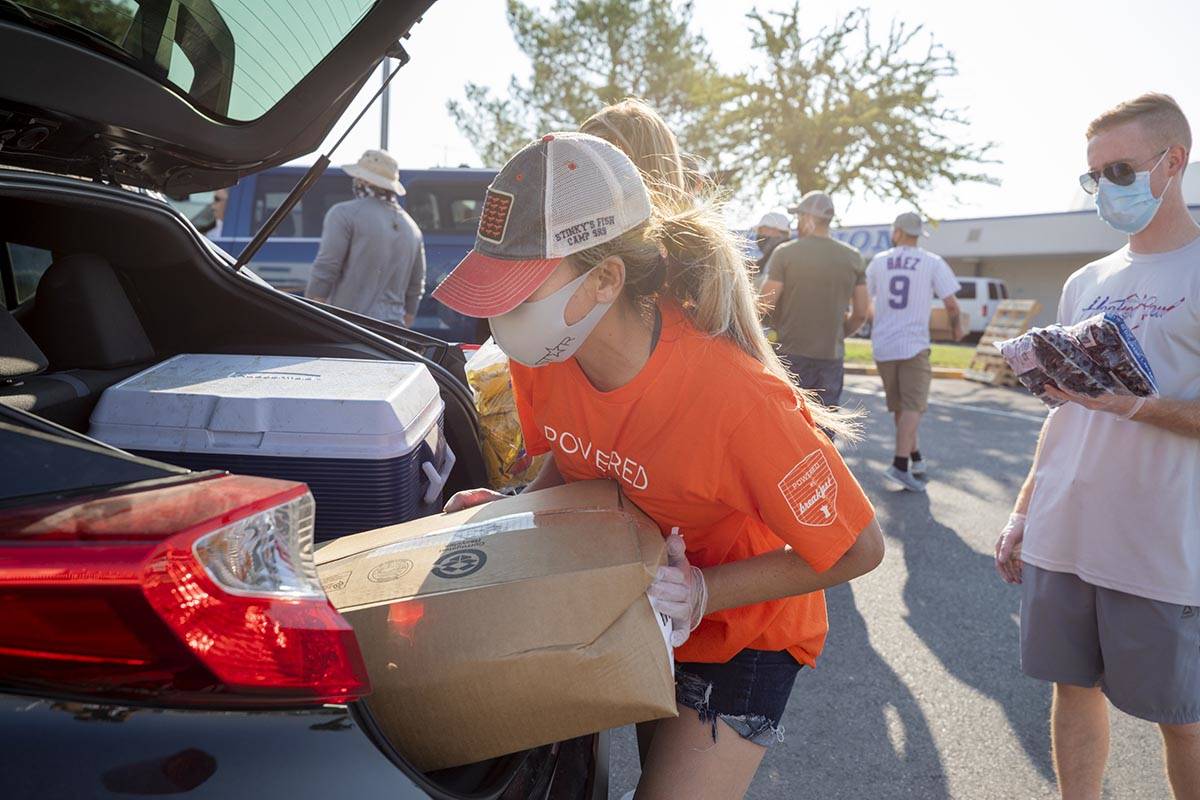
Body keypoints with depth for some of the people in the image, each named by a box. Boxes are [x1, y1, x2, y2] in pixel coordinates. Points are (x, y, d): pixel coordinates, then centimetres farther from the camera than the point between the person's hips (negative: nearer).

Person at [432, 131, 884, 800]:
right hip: (632, 607, 6)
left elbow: (859, 548, -23)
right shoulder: (542, 356, -17)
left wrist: (704, 592, -29)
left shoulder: (736, 398, -36)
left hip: (741, 632, -5)